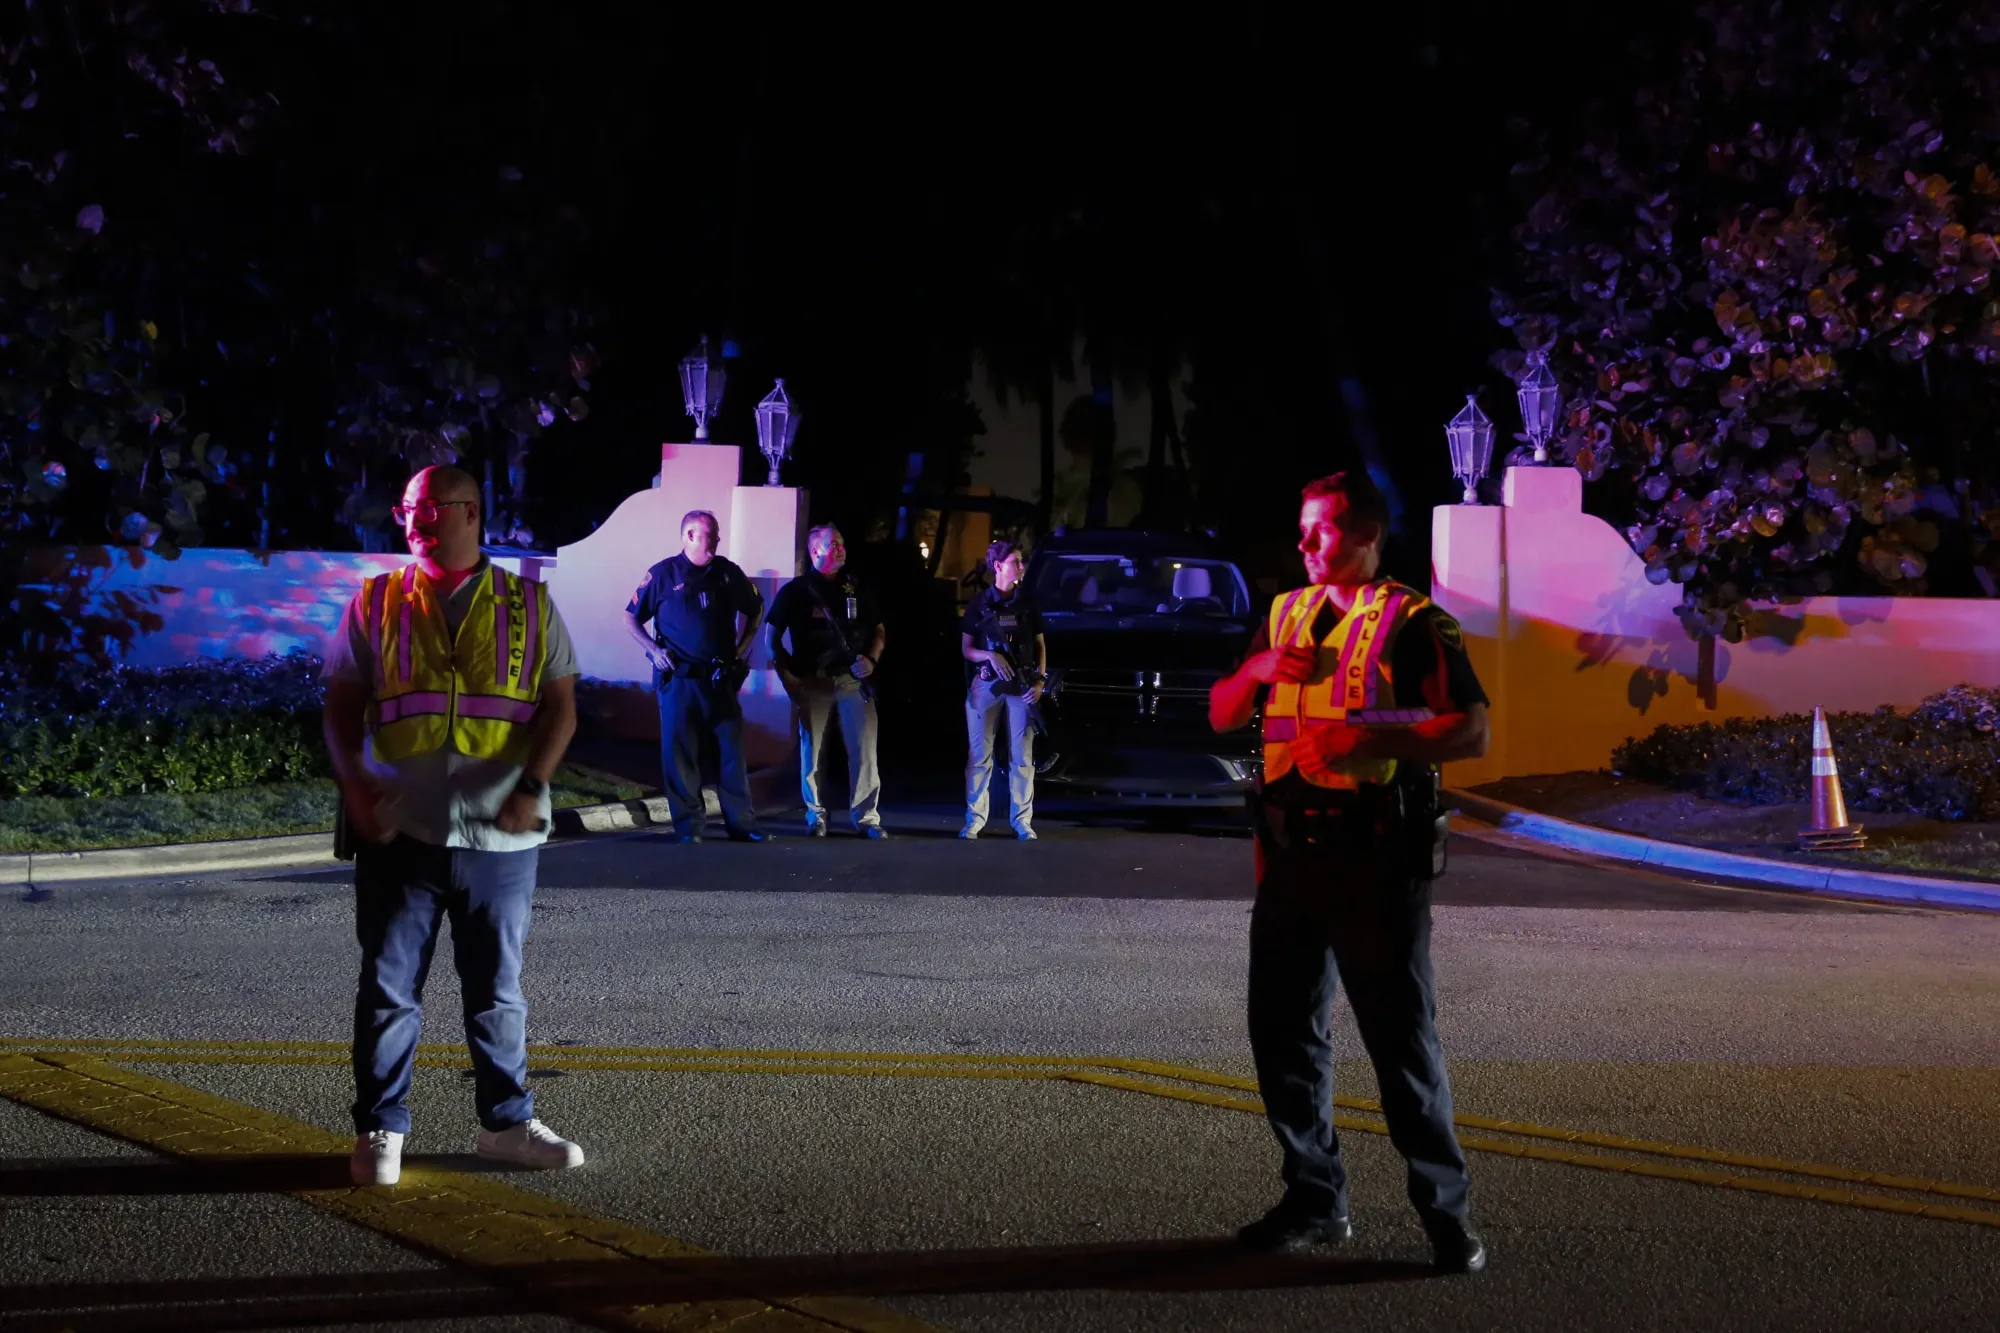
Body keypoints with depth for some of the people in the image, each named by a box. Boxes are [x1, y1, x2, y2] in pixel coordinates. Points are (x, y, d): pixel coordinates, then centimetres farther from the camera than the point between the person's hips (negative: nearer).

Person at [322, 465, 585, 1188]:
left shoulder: (529, 606, 6)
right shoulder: (375, 604, 7)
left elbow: (560, 707, 3)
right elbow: (341, 706, 7)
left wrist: (531, 786, -12)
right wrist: (352, 783, -9)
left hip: (502, 835, 0)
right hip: (399, 831, 0)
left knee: (498, 990, 11)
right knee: (388, 987, 3)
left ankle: (507, 1123, 23)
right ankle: (379, 1131, 14)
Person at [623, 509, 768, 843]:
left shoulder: (728, 572, 6)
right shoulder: (664, 574, -4)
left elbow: (754, 610, 22)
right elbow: (631, 618, 4)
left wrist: (743, 647, 11)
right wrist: (654, 650, -8)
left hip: (720, 678, 3)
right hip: (679, 679, -3)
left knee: (732, 748, 3)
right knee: (680, 752, 0)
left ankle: (741, 823, 10)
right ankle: (688, 825, 8)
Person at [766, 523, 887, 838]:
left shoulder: (857, 588, 10)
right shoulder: (795, 591, 1)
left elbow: (877, 630, 16)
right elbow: (773, 636, 2)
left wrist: (871, 659, -2)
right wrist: (787, 675, -6)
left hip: (853, 680, 2)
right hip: (812, 683, -2)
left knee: (864, 749, -4)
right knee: (812, 751, 3)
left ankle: (866, 817, 2)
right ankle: (816, 816, 14)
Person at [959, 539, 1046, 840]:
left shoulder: (1027, 602, 9)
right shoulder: (979, 603, 3)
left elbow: (1040, 645, 12)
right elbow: (965, 649, 4)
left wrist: (1040, 681, -2)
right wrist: (990, 656, -16)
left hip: (1022, 685, 2)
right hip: (987, 684, -2)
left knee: (1022, 757, 1)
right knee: (979, 755, -1)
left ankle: (1022, 821, 5)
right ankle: (974, 819, 4)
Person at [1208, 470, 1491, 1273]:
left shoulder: (1413, 624, -4)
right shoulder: (1286, 614, 16)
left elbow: (1472, 732, -12)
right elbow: (1220, 716, 18)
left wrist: (1371, 739, -23)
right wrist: (1258, 671, -3)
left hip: (1376, 863, -6)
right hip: (1291, 853, 6)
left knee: (1403, 1039, -3)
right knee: (1283, 1031, 10)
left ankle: (1444, 1212, 6)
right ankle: (1315, 1200, 22)